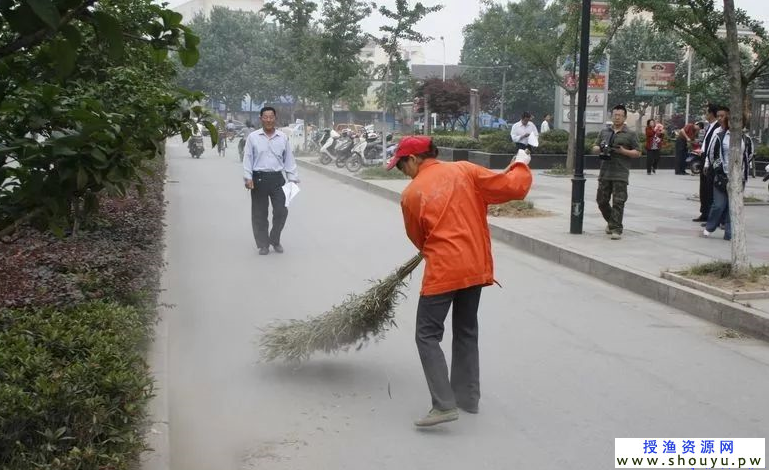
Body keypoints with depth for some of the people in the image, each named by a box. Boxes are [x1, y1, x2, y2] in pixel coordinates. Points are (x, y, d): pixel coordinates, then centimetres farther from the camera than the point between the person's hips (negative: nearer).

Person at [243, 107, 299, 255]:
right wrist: (248, 177, -9)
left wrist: (293, 179, 5)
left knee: (281, 211, -4)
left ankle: (275, 240, 18)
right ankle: (263, 244, 17)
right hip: (259, 179, -1)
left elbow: (289, 159, 10)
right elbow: (248, 159, 1)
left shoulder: (283, 137, 7)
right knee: (259, 213, 4)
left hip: (277, 178, 1)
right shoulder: (253, 137, 2)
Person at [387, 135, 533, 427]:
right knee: (467, 332, 19)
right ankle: (468, 397, 27)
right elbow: (512, 187, -1)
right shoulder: (465, 170, 1)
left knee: (428, 335, 1)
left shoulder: (411, 194, -4)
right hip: (476, 266, 5)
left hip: (443, 271, -5)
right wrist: (521, 165, 19)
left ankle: (444, 405, -8)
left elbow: (418, 239, 7)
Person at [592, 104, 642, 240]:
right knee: (601, 200, 10)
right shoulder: (604, 131, 14)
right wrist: (600, 149, -6)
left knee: (618, 202, -8)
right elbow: (594, 148, 17)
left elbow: (637, 153, 2)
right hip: (604, 172, 4)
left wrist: (623, 151, -14)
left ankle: (616, 229, -4)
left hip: (620, 174, -4)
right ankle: (611, 221, 32)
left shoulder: (630, 134, 3)